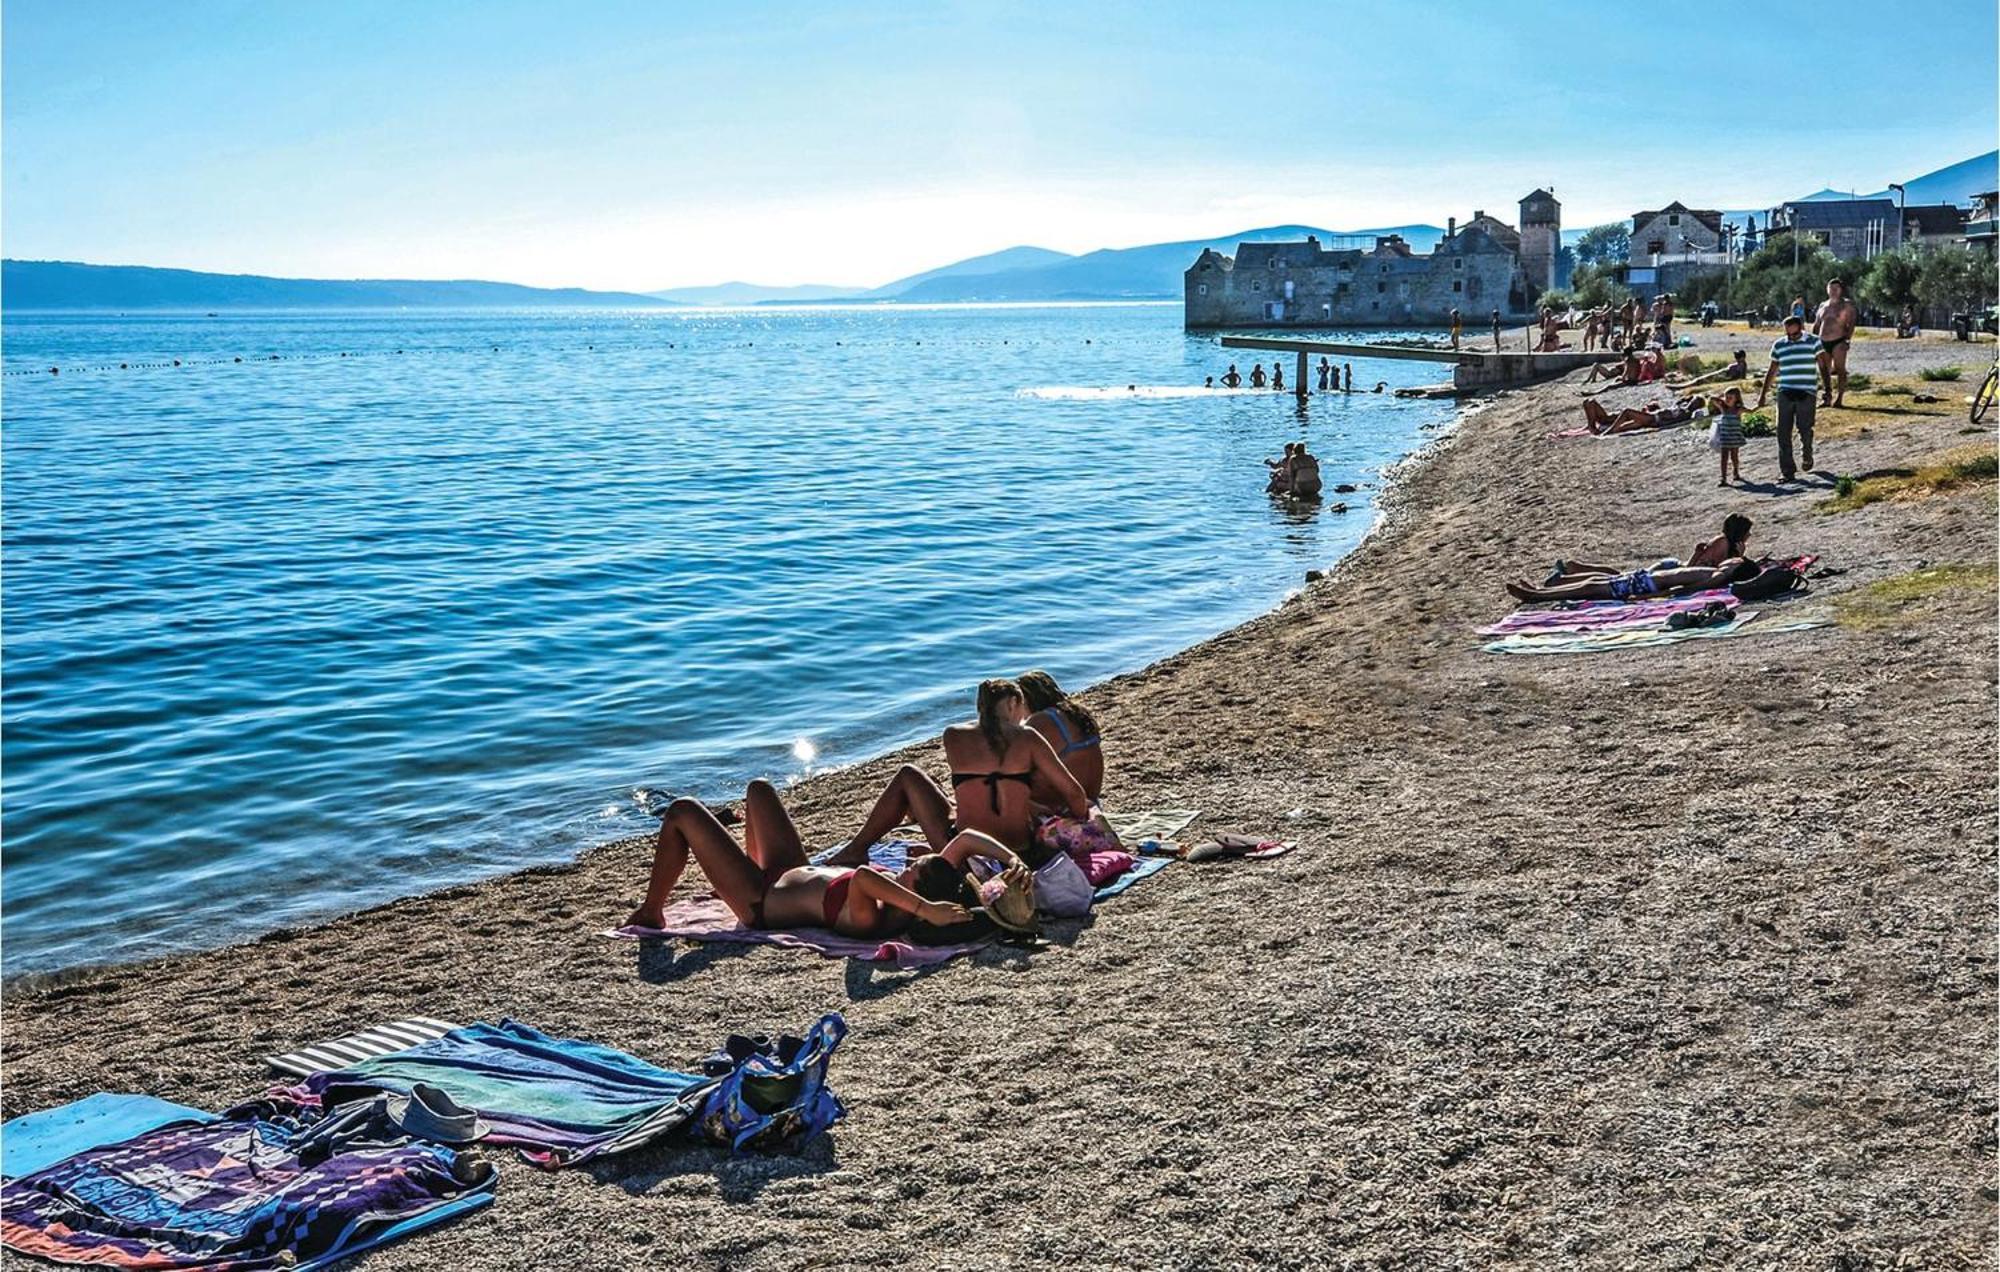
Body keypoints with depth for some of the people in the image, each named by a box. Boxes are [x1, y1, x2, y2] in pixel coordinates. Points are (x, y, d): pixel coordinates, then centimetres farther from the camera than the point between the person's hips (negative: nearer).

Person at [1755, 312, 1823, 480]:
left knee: (1805, 429, -3)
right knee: (1783, 432, -4)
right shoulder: (1779, 345, 9)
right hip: (1785, 393, 2)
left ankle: (1807, 457, 29)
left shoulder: (1813, 342, 3)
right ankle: (1787, 471, 0)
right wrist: (1763, 393, 15)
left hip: (1806, 393, -2)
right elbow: (1771, 371, 17)